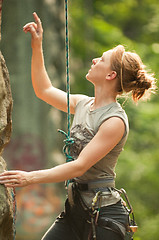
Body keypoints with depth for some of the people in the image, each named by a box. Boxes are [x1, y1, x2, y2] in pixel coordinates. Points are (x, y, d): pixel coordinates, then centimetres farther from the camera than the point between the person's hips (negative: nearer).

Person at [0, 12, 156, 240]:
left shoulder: (115, 120, -16)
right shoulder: (83, 104, 8)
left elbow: (80, 166, -20)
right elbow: (44, 90, 24)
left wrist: (30, 178, -22)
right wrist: (37, 47, 16)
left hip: (103, 213, -8)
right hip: (75, 207, 8)